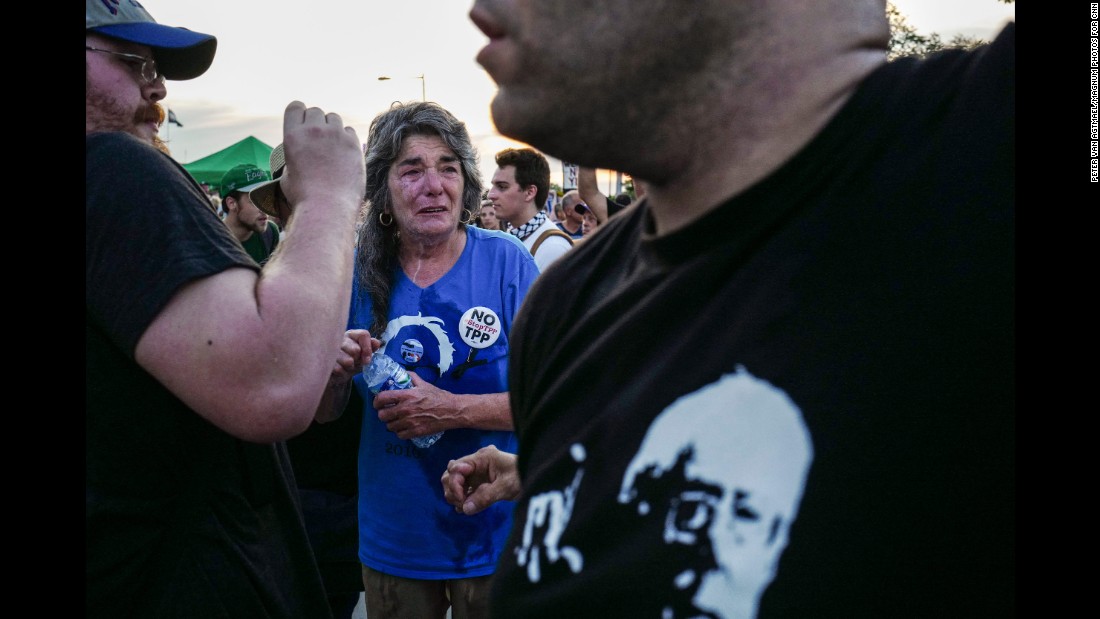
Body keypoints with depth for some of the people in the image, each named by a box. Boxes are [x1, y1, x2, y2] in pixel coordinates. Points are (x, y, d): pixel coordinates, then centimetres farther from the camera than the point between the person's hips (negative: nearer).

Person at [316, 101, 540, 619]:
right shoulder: (360, 273, -4)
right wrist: (336, 372, -19)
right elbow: (325, 412, 3)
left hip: (495, 536, -2)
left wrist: (453, 410, -25)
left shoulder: (505, 261, -12)